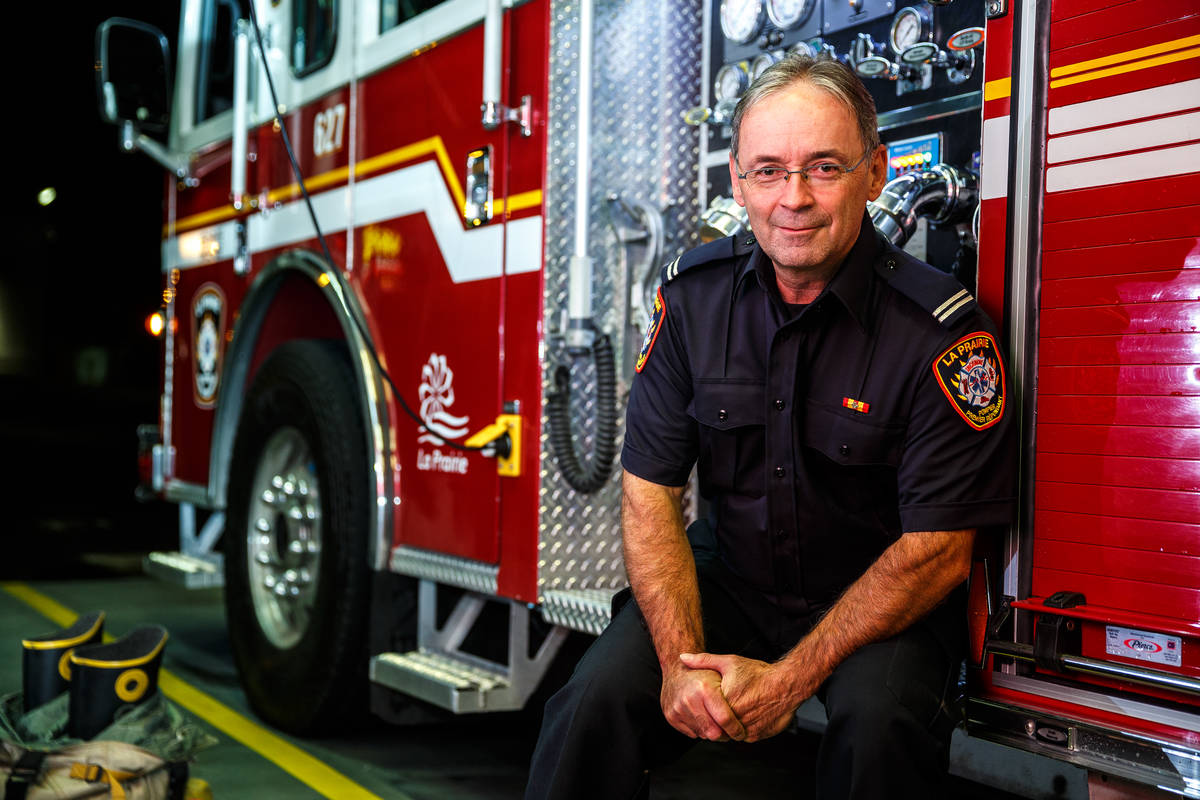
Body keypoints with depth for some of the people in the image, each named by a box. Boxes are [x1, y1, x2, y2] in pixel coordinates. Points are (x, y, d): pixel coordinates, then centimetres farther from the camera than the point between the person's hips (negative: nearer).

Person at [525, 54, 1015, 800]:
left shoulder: (940, 325, -16)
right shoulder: (692, 294, -4)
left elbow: (939, 549, -15)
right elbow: (652, 490, -3)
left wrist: (790, 679, -21)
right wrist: (682, 660, -17)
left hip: (882, 600, -2)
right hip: (729, 577, 3)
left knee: (879, 719, -32)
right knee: (598, 697, -21)